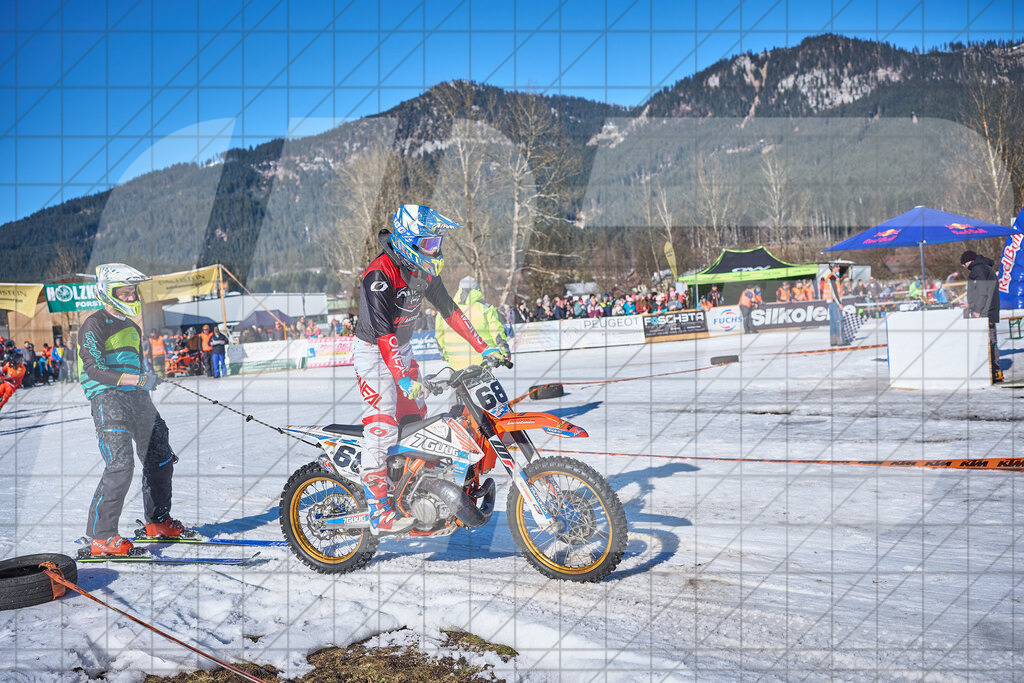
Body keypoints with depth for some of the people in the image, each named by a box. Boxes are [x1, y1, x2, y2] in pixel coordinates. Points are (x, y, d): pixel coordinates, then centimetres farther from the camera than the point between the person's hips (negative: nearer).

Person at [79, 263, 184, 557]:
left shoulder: (132, 328, 22)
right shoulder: (94, 326, -5)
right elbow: (94, 370, -16)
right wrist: (136, 379, -26)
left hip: (138, 399, 8)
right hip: (108, 398, -8)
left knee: (160, 459, 11)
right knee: (120, 464, -20)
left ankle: (158, 521, 28)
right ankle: (100, 536, -11)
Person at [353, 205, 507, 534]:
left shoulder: (424, 269, 0)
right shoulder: (380, 275, -26)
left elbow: (448, 309, 7)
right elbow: (382, 331, -33)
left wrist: (483, 347, 2)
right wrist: (404, 378, -40)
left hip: (402, 348, 8)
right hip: (373, 351, -8)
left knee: (416, 419, 10)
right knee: (382, 424, -14)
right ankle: (379, 510, -12)